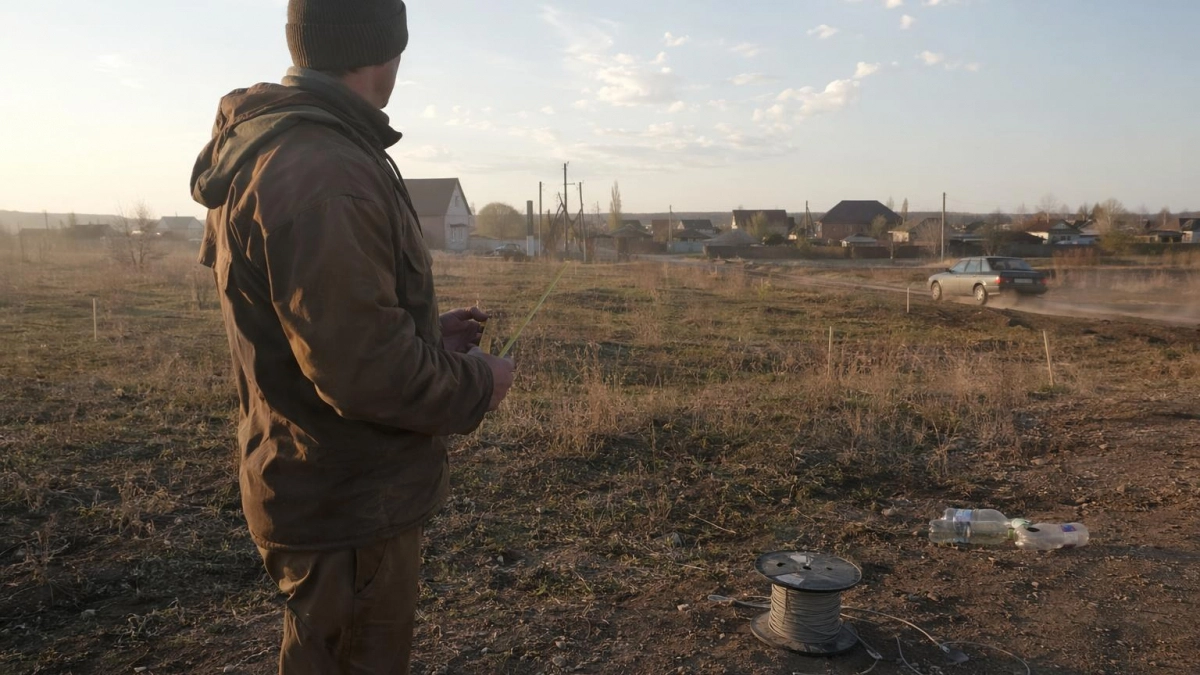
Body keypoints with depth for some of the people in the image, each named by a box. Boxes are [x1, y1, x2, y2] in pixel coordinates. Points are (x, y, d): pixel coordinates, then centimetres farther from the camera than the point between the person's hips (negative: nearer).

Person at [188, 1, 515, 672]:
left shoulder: (269, 148, 8)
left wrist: (428, 333, 10)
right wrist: (477, 385, -14)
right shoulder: (323, 172, -27)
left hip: (331, 488, 10)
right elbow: (365, 368, -31)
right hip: (351, 508, -10)